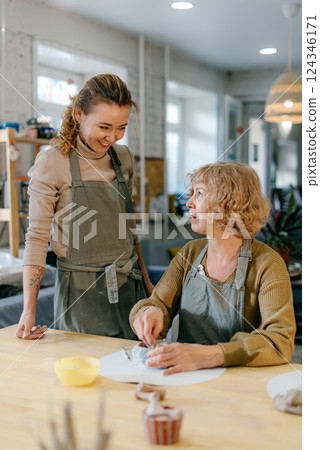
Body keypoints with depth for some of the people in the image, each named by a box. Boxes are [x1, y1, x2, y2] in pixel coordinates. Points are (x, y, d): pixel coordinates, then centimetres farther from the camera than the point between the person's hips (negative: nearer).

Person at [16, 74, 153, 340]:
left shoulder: (124, 158, 4)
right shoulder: (52, 164, -13)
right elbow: (37, 238, -12)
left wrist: (146, 279, 16)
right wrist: (29, 311, -16)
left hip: (129, 285, 5)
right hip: (81, 292, -5)